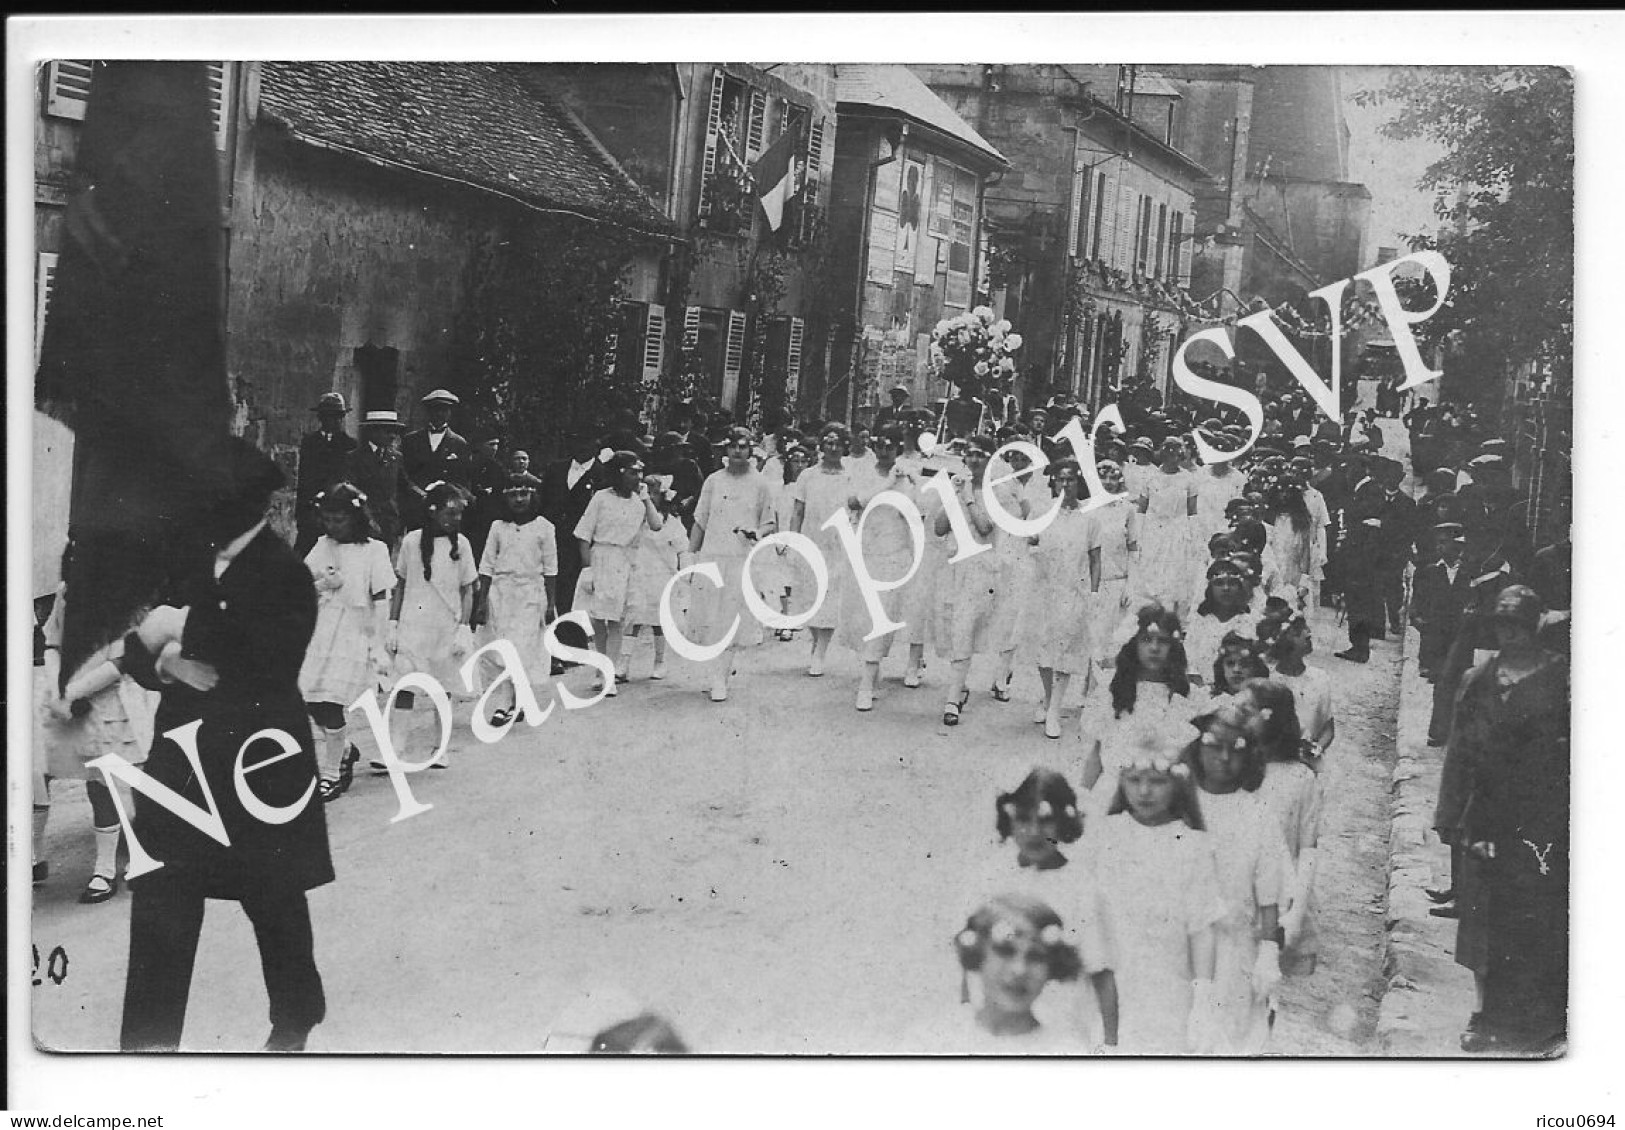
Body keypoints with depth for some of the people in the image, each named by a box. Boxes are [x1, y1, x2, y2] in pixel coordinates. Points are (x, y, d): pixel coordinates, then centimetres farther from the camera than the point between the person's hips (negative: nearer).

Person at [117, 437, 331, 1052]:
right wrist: (166, 662, -12)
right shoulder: (190, 558, 8)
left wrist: (182, 630, -16)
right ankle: (147, 1044, 7)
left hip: (260, 759, -5)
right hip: (182, 754, 5)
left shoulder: (284, 575, -11)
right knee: (158, 903, 0)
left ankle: (296, 1021, 37)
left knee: (274, 901, 13)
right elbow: (137, 649, 11)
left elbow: (262, 664, -22)